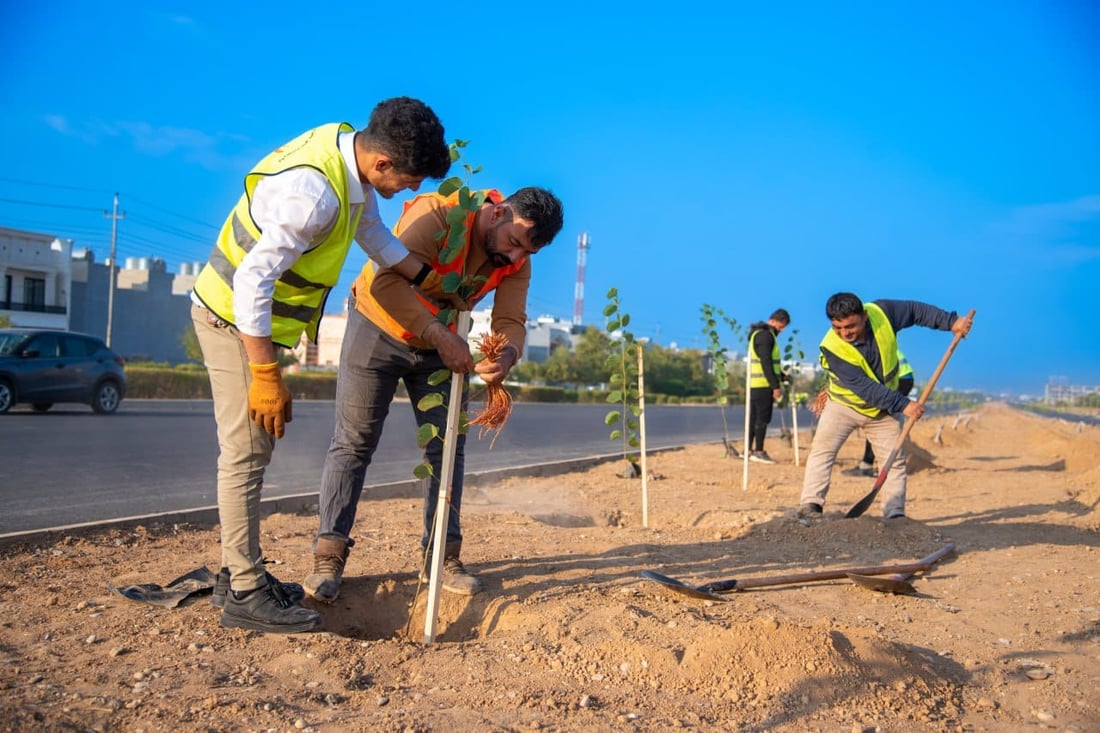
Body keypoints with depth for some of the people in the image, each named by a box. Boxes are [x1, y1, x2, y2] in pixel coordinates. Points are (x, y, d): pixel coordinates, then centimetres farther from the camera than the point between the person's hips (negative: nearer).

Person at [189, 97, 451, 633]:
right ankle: (245, 594, 4)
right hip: (237, 321, -10)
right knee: (246, 454, -5)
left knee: (249, 452, 15)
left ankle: (238, 573, 26)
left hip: (256, 317, 10)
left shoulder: (348, 149, -2)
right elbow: (252, 282, -30)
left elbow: (373, 233, 15)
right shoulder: (313, 192, -31)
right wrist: (266, 377, -27)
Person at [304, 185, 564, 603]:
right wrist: (439, 335, -49)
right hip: (378, 329, -5)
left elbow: (510, 321, -18)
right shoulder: (435, 214, -31)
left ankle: (444, 556, 13)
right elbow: (386, 282, -42)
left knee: (447, 447, 3)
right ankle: (329, 556, 4)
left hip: (444, 345, 5)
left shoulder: (517, 262, -11)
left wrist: (507, 356, -41)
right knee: (353, 442, -2)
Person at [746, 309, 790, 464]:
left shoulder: (760, 334, 19)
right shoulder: (765, 335, -13)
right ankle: (758, 452, -3)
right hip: (763, 384, -10)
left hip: (755, 384, 10)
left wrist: (782, 375, 21)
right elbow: (766, 363, -19)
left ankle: (749, 450, 15)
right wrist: (775, 386, -19)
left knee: (754, 417, 11)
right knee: (763, 418, -6)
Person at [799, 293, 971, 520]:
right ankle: (810, 505, -15)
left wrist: (951, 321, -13)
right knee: (822, 450, -16)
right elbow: (863, 387, -33)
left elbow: (916, 311, -4)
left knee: (895, 460, 1)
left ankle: (895, 514, 7)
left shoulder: (882, 313, -22)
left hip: (883, 409, 3)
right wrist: (902, 404, -37)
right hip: (844, 404, -3)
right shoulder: (832, 348, -31)